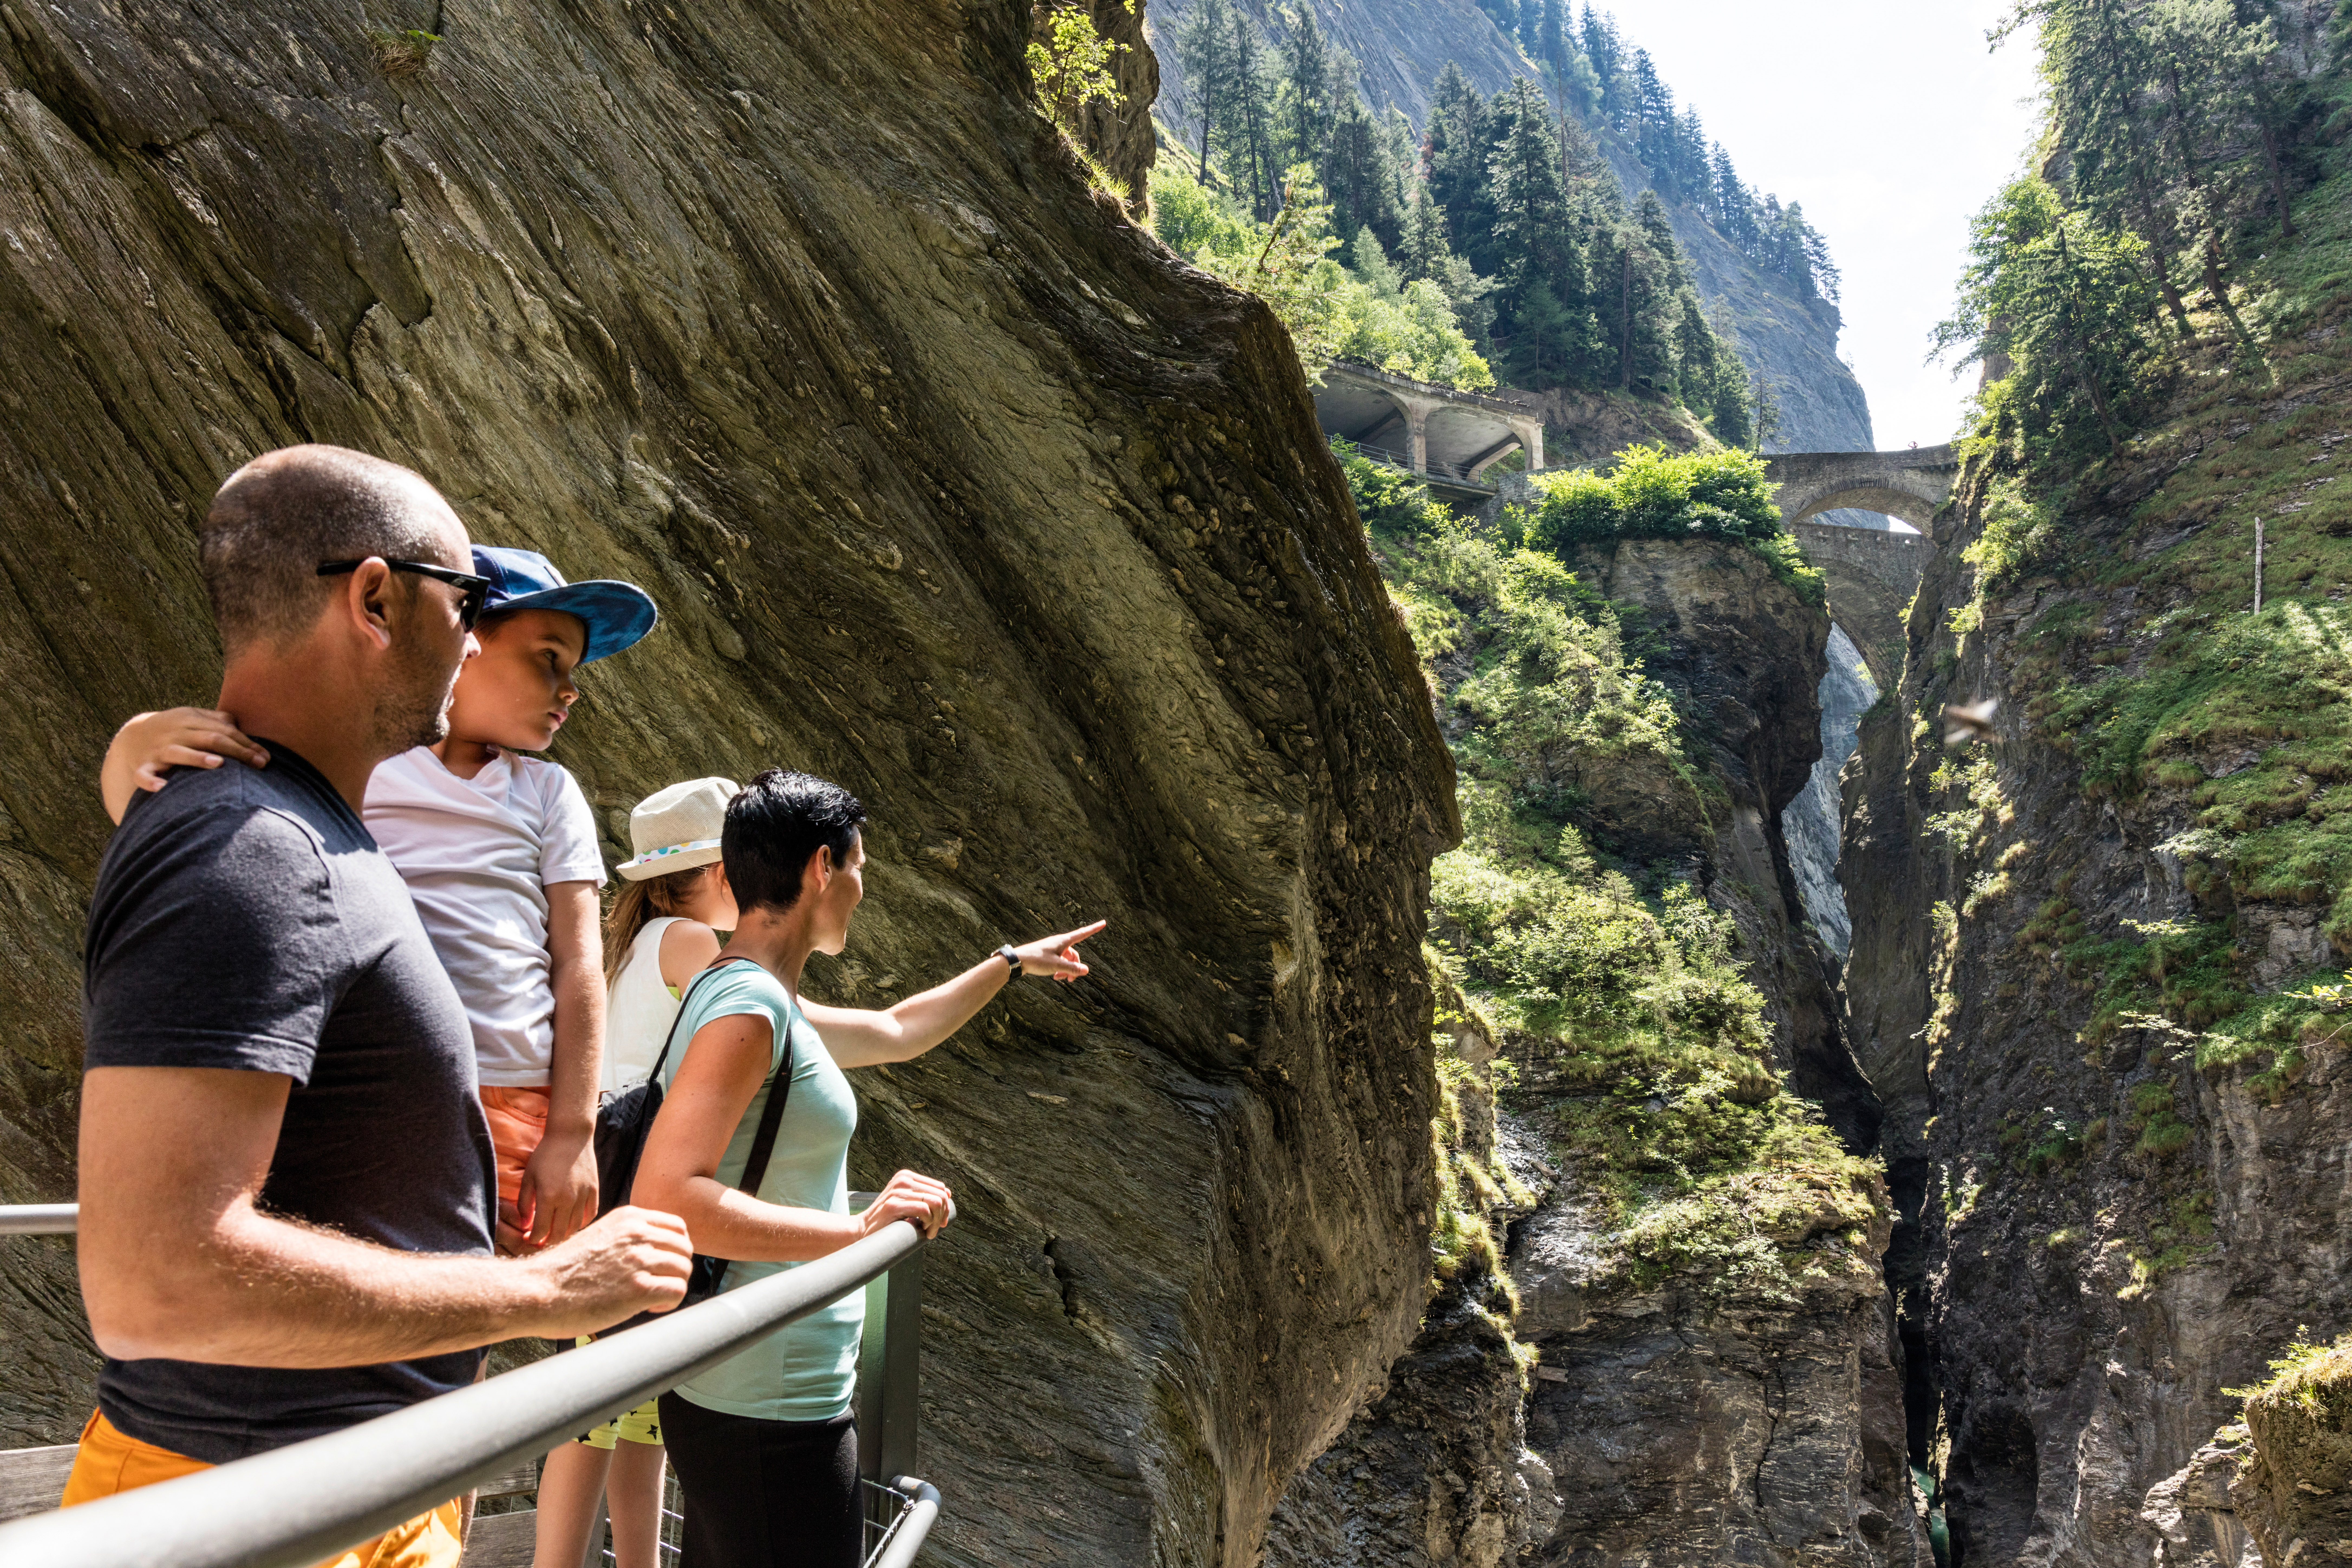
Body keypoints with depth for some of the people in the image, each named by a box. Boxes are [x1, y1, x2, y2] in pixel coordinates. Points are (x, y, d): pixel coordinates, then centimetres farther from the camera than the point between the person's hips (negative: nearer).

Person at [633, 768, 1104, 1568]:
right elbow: (665, 1198, -29)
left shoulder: (769, 1007, 13)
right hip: (768, 1413, -10)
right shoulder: (746, 1007, -19)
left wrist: (1011, 962, 38)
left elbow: (895, 1032, 29)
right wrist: (859, 1228, -29)